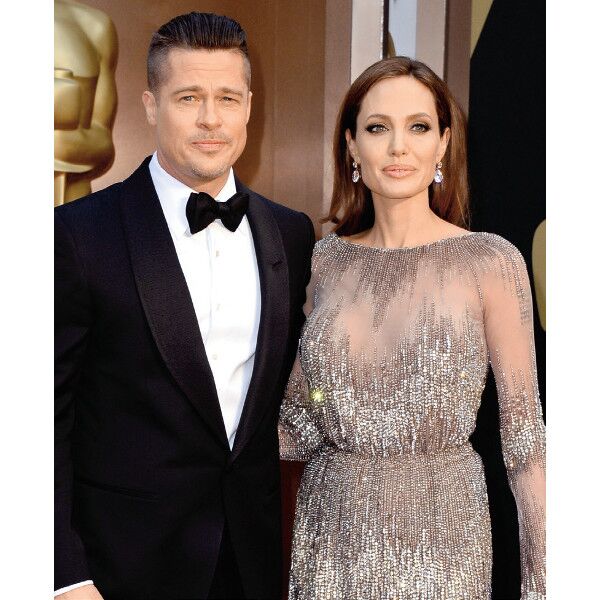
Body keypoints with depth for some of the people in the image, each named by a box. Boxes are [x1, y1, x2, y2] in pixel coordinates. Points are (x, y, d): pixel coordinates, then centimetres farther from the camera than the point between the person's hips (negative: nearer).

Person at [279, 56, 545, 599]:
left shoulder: (491, 261, -10)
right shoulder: (324, 261, 1)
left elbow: (524, 431, -6)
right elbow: (304, 426, 5)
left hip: (441, 529, -3)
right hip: (332, 529, 3)